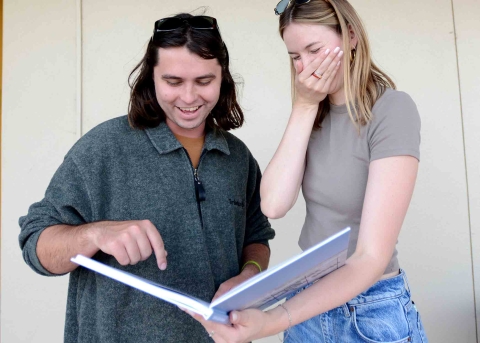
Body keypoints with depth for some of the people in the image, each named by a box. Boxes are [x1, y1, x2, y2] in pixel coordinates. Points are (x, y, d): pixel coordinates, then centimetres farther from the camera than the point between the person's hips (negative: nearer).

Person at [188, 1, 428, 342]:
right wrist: (304, 106, -17)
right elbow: (274, 205, -15)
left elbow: (372, 257, -25)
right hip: (311, 298, 5)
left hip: (371, 311, -5)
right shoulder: (315, 113, -1)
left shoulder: (392, 109, -19)